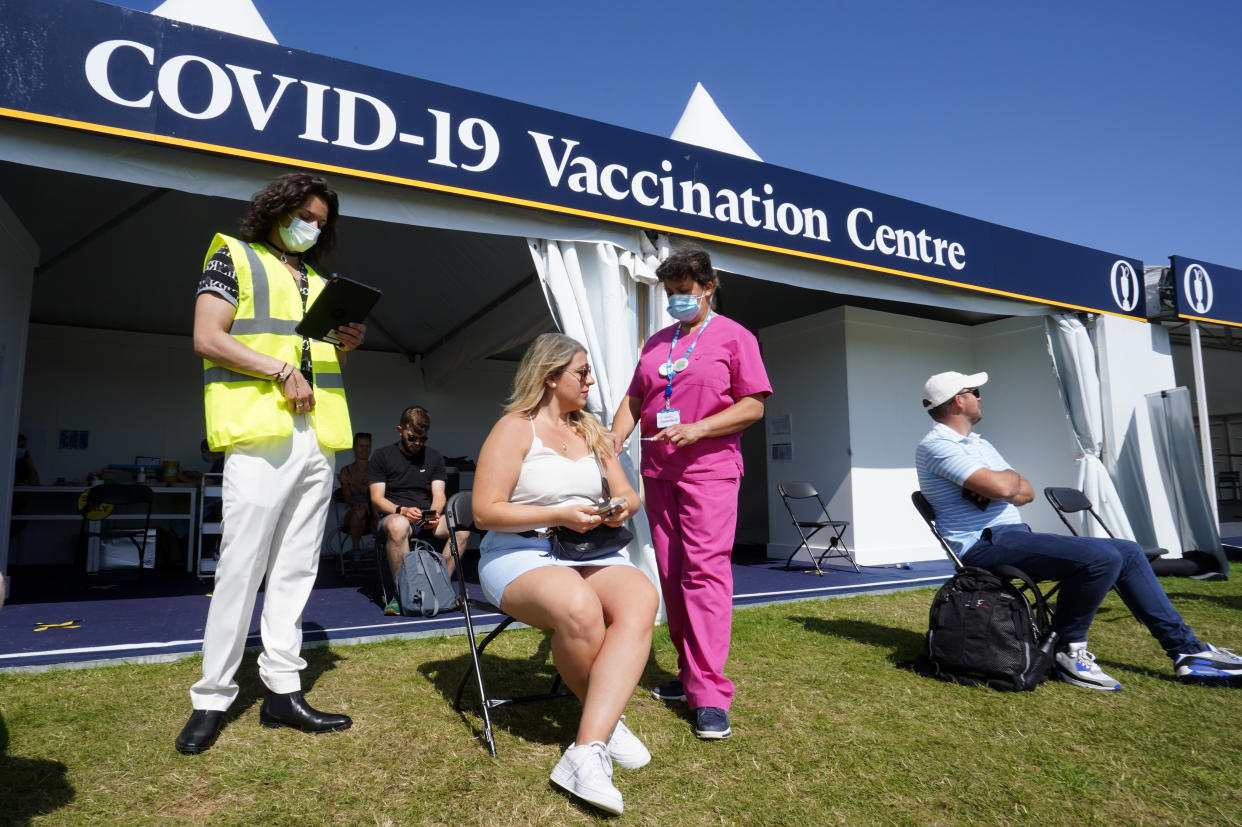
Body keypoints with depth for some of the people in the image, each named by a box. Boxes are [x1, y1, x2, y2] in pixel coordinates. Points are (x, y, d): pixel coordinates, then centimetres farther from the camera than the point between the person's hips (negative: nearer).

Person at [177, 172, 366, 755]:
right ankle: (212, 698, 7)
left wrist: (345, 346, 6)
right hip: (259, 432, -6)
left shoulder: (319, 283, 25)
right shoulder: (234, 257, 8)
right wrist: (283, 371, -13)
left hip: (317, 435, 6)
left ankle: (282, 690, 12)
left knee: (296, 569, 6)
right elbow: (208, 339, -5)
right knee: (241, 567, -6)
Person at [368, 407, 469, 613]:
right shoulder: (382, 456, 9)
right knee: (398, 525, -41)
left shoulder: (434, 457, 18)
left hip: (427, 521, 3)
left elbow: (439, 495, 9)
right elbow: (377, 499, 0)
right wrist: (401, 510, -20)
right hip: (393, 517, -3)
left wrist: (434, 513, -15)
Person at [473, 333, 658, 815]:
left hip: (590, 552, 5)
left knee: (640, 599, -29)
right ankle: (606, 720, -7)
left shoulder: (591, 431, 17)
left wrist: (623, 506, -5)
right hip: (519, 555, -5)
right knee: (580, 610, -37)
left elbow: (628, 495, 19)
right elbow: (485, 512, -9)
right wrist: (558, 515, -17)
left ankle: (588, 751, -33)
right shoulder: (514, 429, -2)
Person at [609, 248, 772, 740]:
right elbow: (634, 399, 17)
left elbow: (753, 406, -6)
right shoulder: (656, 343, 18)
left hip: (708, 470, -6)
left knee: (705, 571, -12)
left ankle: (711, 695, -8)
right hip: (658, 472, 6)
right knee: (670, 574, 8)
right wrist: (616, 436, -3)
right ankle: (689, 673, 21)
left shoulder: (733, 337, 1)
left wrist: (695, 429, -17)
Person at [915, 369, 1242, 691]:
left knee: (1128, 553, 6)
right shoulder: (936, 445, -12)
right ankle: (1068, 651, -8)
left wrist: (1004, 484, -9)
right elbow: (1001, 487, -24)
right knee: (1101, 557, -25)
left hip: (1015, 535, 10)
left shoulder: (980, 444, 21)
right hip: (985, 544, -10)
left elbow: (1027, 492, 15)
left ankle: (1187, 649, 15)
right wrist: (1011, 477, 0)